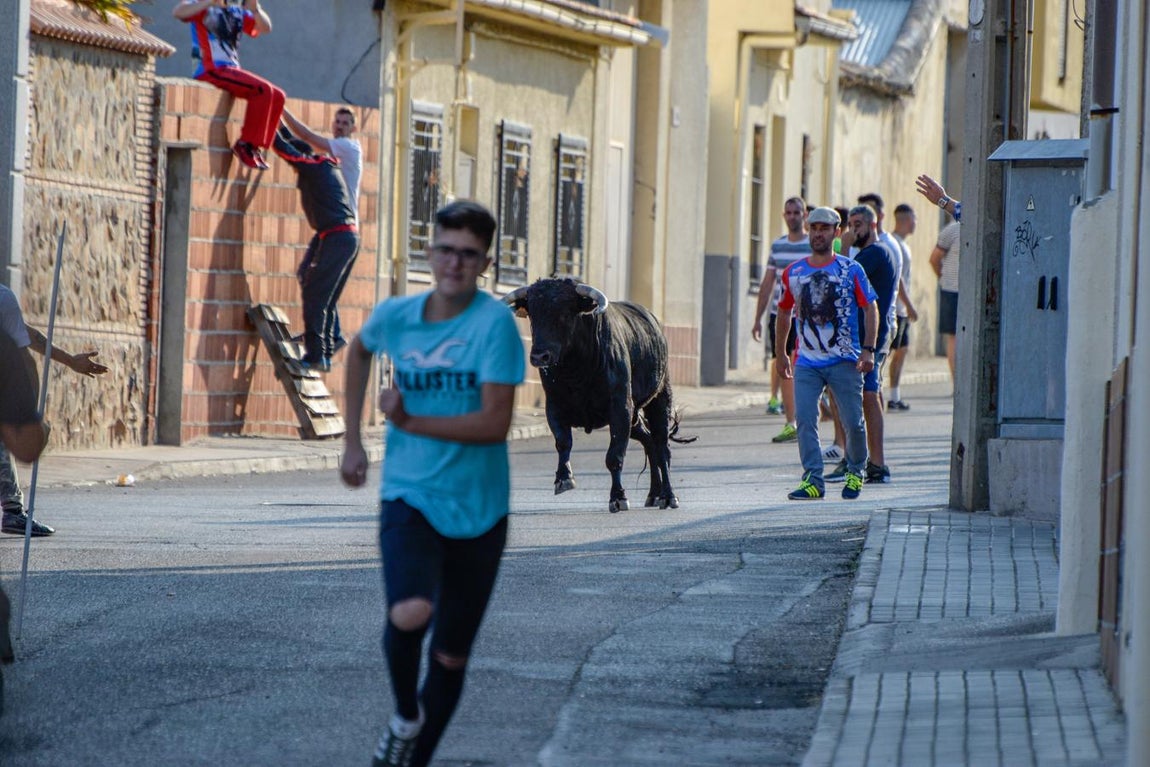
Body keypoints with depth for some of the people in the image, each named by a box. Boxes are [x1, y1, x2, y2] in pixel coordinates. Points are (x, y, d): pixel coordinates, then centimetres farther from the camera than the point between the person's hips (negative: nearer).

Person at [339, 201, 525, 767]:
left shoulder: (495, 322, -12)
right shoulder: (396, 316, -1)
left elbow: (495, 424, -18)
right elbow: (359, 350, 24)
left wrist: (409, 421, -16)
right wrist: (352, 441, 22)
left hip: (477, 509, -1)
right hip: (410, 497, 1)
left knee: (451, 657, 10)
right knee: (409, 615, -27)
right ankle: (405, 715, 2)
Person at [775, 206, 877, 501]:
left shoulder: (851, 270, 1)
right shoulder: (794, 272, 9)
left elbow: (870, 309, 1)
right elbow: (785, 313, 20)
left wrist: (868, 350, -8)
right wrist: (780, 353, 19)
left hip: (845, 361, -2)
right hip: (806, 362, 2)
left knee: (853, 422, 2)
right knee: (805, 420, -11)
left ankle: (856, 473, 23)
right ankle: (813, 480, -8)